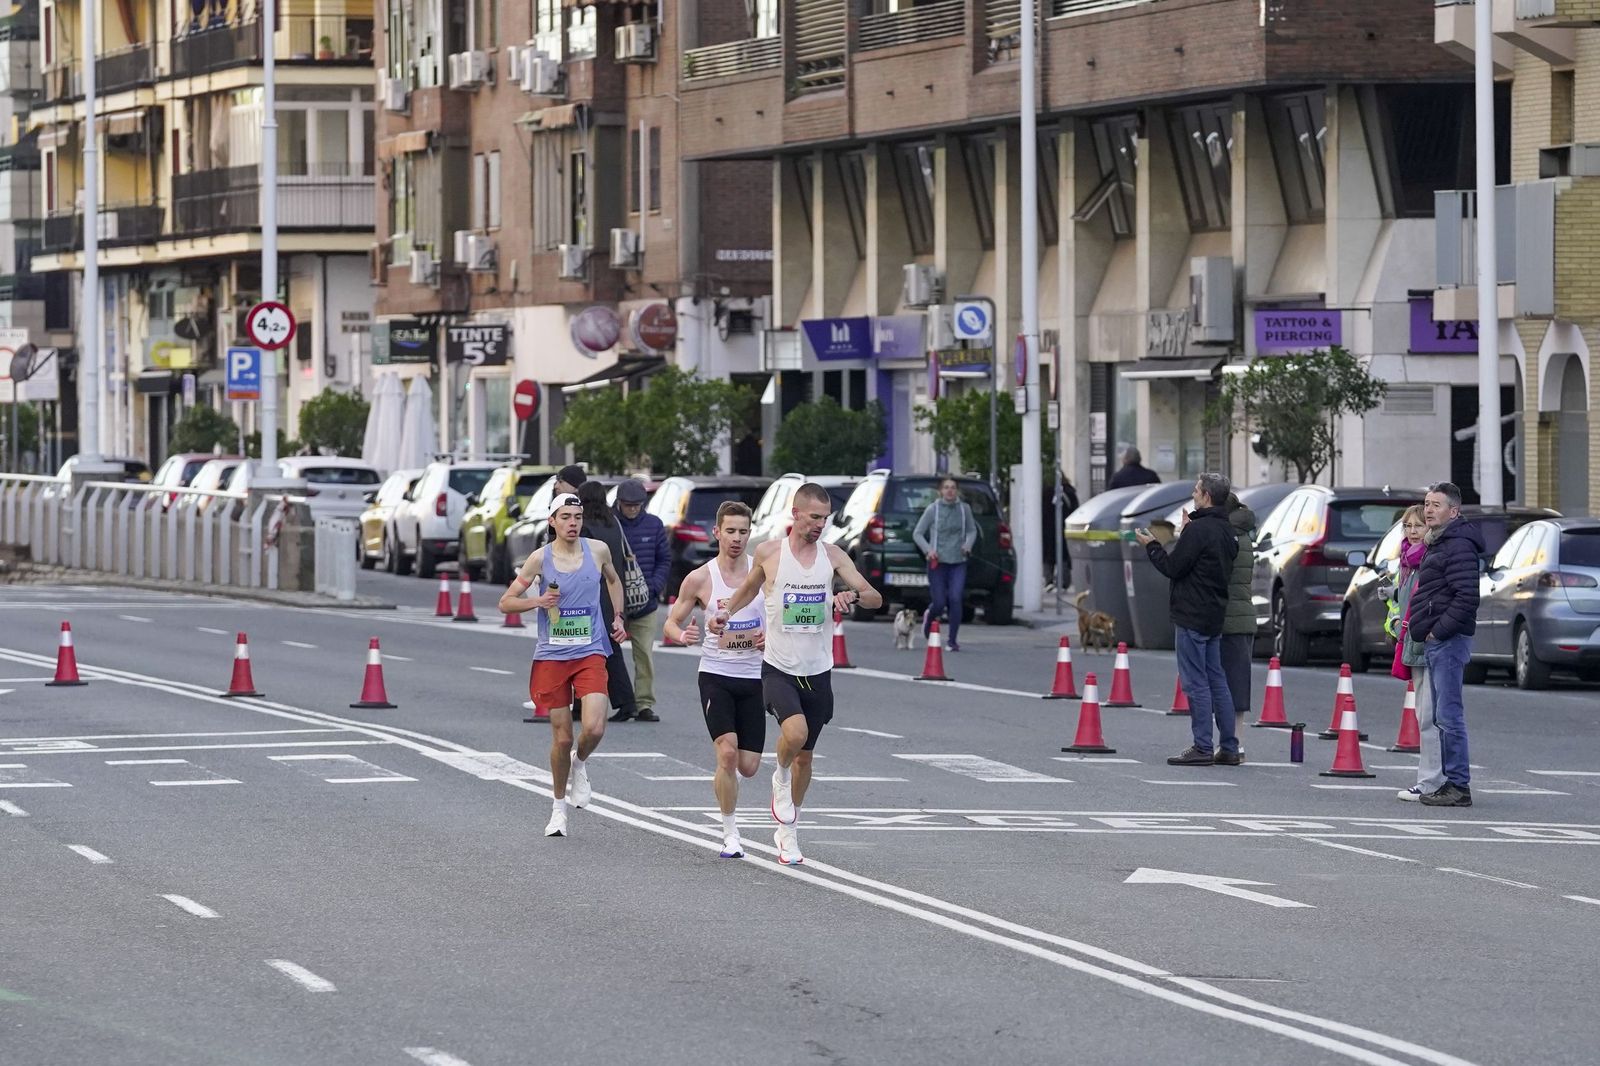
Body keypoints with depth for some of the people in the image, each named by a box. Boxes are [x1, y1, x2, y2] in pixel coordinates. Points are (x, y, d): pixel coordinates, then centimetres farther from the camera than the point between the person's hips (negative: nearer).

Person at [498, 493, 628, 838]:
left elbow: (613, 580, 25)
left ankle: (580, 765, 15)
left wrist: (618, 617, 16)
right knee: (562, 737, 2)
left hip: (590, 654, 1)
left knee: (594, 727, -19)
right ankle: (559, 806, 21)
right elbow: (506, 603, 0)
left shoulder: (598, 550, 2)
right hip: (551, 656, -1)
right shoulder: (540, 558, -4)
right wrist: (537, 601, -17)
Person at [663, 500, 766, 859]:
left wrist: (773, 636, -12)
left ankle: (725, 775, 39)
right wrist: (682, 635, -18)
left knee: (748, 767, 1)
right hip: (716, 675, -2)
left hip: (754, 677, 2)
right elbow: (671, 623, 5)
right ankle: (730, 835, -7)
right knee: (727, 751, -19)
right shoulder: (699, 579, -3)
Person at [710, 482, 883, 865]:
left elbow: (875, 599, -2)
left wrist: (854, 594, -23)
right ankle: (780, 778, 4)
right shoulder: (769, 553, -3)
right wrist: (725, 613, 3)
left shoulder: (832, 556, 1)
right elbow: (748, 589, 18)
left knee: (805, 756, 12)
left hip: (817, 672, 3)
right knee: (795, 732, -29)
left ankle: (788, 832, 29)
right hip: (778, 669, -3)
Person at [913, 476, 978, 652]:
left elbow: (972, 530, 17)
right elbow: (917, 533, 1)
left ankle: (952, 641, -2)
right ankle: (929, 617, 37)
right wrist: (928, 549, -14)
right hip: (938, 562, -2)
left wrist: (968, 544, -3)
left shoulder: (964, 509, 2)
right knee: (939, 604, -2)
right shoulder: (933, 509, -4)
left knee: (956, 599, -14)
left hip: (958, 563, 2)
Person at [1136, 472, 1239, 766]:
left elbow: (1173, 567, -15)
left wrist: (1151, 545, 1)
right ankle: (1229, 748, 12)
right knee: (1216, 681, 12)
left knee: (1196, 683, -6)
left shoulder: (1199, 530, -15)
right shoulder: (1227, 531, 13)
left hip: (1192, 618, -9)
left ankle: (1202, 747, -7)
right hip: (1215, 617, 9)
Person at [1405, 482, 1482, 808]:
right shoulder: (1438, 543, 19)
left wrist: (1439, 631, -19)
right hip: (1435, 642, 11)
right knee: (1443, 716, 13)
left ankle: (1459, 786, -10)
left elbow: (1467, 597, -23)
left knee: (1449, 715, -11)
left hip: (1447, 641, -11)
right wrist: (1420, 628, 17)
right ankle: (1451, 782, 18)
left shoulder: (1458, 546, -14)